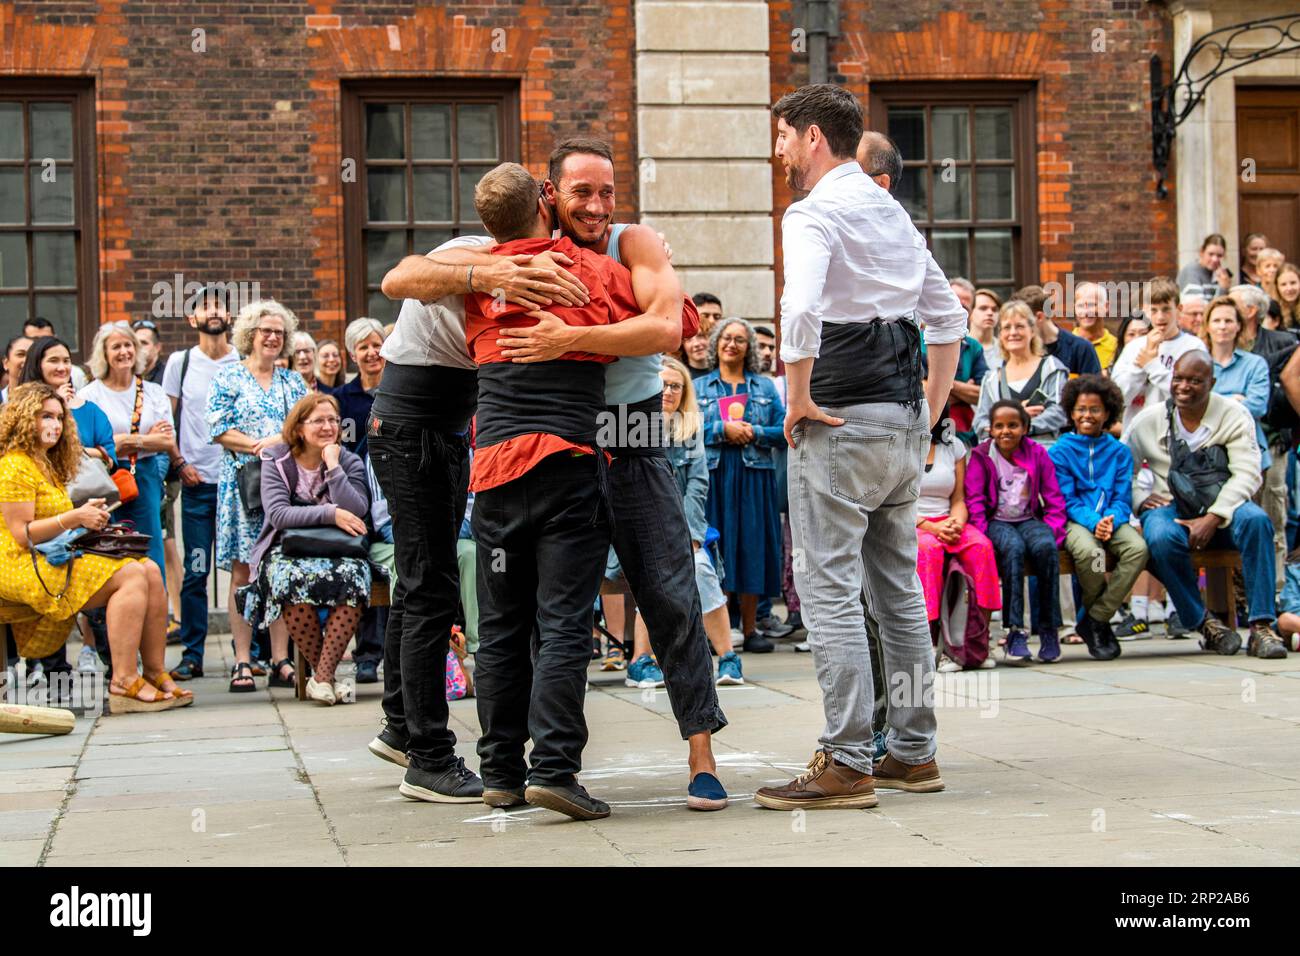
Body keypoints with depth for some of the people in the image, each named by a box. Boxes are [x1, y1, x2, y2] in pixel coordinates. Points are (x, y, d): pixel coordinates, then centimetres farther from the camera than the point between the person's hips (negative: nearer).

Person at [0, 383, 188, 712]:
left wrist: (87, 521, 7)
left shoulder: (48, 466, 23)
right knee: (130, 575, -25)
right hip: (27, 568, -10)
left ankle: (155, 673, -11)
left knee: (151, 570, -7)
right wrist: (73, 518, -19)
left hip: (56, 559, 10)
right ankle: (124, 682, -31)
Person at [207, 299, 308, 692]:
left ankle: (281, 660, 1)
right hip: (243, 483, -3)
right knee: (243, 571, -4)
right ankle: (242, 662, -2)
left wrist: (277, 442, -9)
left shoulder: (293, 382, 16)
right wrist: (259, 446, -13)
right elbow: (219, 429, -3)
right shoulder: (228, 377, 6)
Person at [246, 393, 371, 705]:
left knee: (354, 574, -34)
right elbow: (278, 513, -12)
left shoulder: (349, 462, 8)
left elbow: (356, 513, -10)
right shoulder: (276, 460, 4)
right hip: (287, 551, -1)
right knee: (292, 578, -37)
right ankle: (325, 672, -21)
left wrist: (333, 467, -11)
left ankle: (323, 674, -29)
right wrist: (330, 514, -20)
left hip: (338, 552, 1)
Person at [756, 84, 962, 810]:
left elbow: (801, 310, -28)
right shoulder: (894, 212, 17)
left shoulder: (814, 214, -9)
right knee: (899, 587, 14)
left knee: (829, 588, -5)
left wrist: (799, 400, -17)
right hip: (905, 421, 9)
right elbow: (950, 319, 20)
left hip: (841, 422, -8)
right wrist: (931, 411, 20)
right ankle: (914, 752, 20)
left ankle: (847, 765, -6)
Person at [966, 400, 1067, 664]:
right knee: (1013, 547, -36)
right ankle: (1015, 632, -37)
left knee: (1046, 546, -33)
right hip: (997, 521, -2)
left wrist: (1053, 530, -8)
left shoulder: (1037, 453, 9)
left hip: (1029, 520, 2)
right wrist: (984, 534, -18)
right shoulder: (981, 456, 5)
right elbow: (974, 500, -3)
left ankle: (1049, 629, -24)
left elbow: (1054, 499, 8)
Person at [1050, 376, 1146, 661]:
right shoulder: (1060, 451, 6)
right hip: (1075, 521, -3)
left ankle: (1095, 620, -18)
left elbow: (1122, 497, 7)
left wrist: (1111, 521, -15)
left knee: (1138, 548, -30)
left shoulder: (1119, 451, 14)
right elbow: (1067, 500, -1)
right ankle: (1097, 618, -10)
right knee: (1089, 552, -37)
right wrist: (1093, 522, -19)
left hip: (1111, 521, 3)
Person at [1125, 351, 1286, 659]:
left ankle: (1261, 627, -30)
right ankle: (1205, 624, -20)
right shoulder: (1149, 420, 6)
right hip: (1169, 506, 0)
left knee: (1256, 520, -33)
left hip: (1220, 507, 0)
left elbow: (1247, 474, -9)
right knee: (1162, 538, -35)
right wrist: (1139, 501, -9)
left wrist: (1213, 518, -21)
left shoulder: (1234, 415, 1)